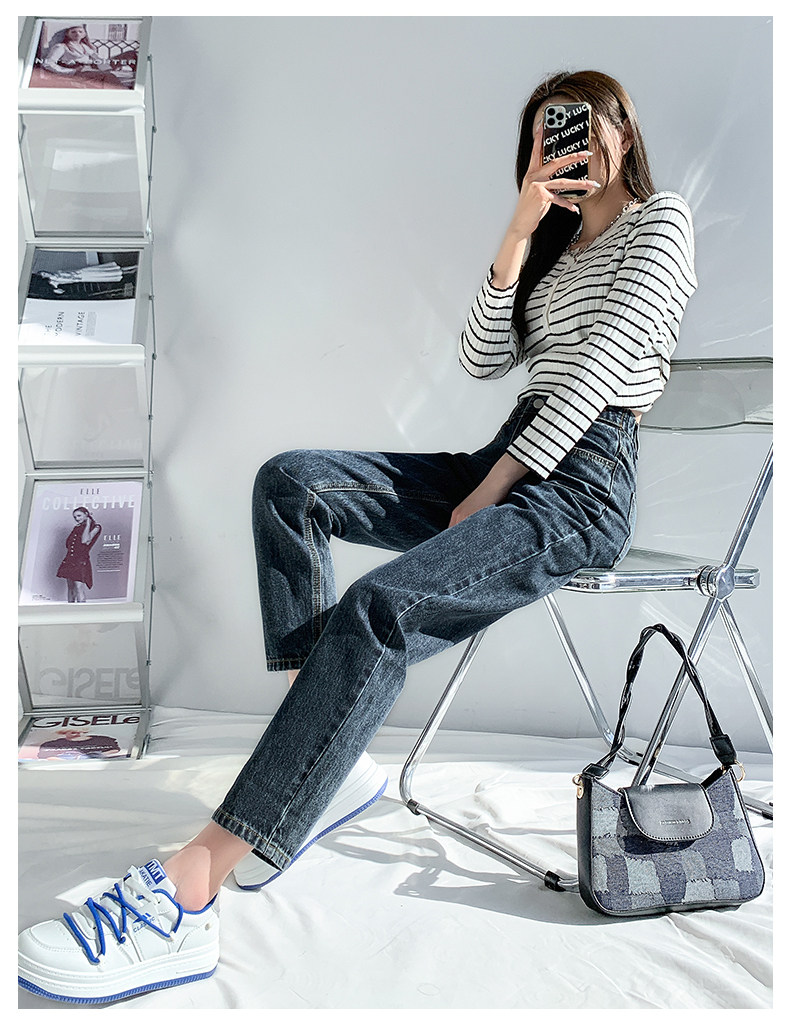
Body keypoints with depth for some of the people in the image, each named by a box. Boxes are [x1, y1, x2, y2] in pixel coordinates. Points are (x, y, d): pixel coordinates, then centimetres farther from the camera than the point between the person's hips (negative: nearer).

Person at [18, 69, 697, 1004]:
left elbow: (597, 368, -10)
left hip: (579, 486, -8)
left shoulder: (659, 223, 4)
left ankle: (188, 891, -37)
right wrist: (519, 236, 2)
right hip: (504, 468, 8)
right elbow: (482, 360, 13)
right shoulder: (558, 245, 27)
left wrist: (488, 492, -15)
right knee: (292, 482, -11)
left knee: (378, 611, -32)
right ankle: (333, 756, -16)